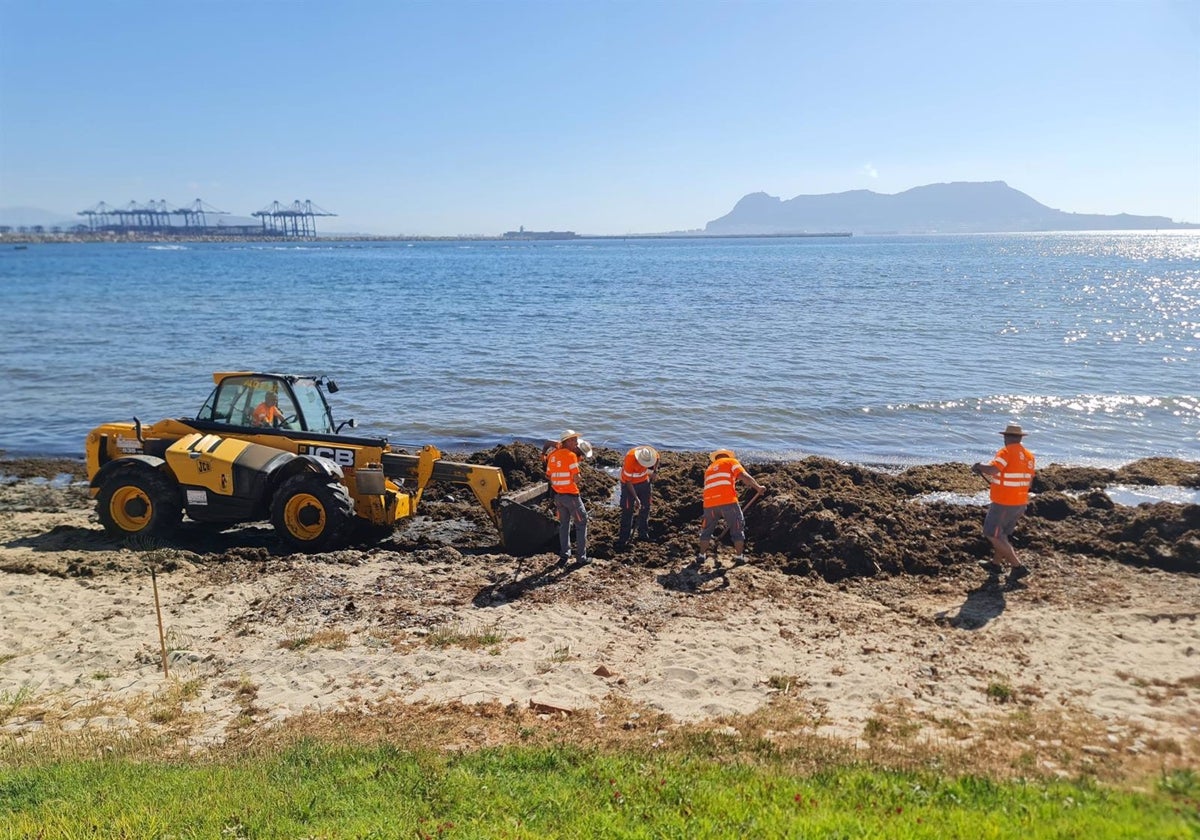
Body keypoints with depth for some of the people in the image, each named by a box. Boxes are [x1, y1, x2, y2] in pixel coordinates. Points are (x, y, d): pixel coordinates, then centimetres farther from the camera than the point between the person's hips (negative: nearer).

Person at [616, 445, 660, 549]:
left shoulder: (652, 453, -23)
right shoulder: (630, 459, -36)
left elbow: (657, 459, 7)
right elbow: (628, 481, -26)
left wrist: (654, 471, -9)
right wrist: (636, 498, -26)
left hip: (644, 481, 5)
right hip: (629, 483, -5)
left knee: (645, 507, 12)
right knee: (627, 511, -5)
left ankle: (643, 533, 27)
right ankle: (623, 539, 0)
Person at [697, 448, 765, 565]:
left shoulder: (709, 469, 30)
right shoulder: (731, 461, 15)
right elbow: (744, 476, -3)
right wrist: (757, 487, -8)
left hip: (710, 503, 4)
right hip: (728, 501, -4)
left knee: (707, 530, 21)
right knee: (737, 529, 11)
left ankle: (702, 555, 25)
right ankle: (739, 556, 13)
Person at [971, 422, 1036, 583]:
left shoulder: (1006, 452, -17)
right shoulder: (1028, 455, 7)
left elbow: (993, 469, -34)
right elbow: (1029, 481, 14)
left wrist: (978, 467, -14)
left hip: (1003, 503, -8)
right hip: (1021, 503, 8)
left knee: (993, 535, 0)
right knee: (1002, 533, 23)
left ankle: (1017, 566, -5)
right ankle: (996, 563, 35)